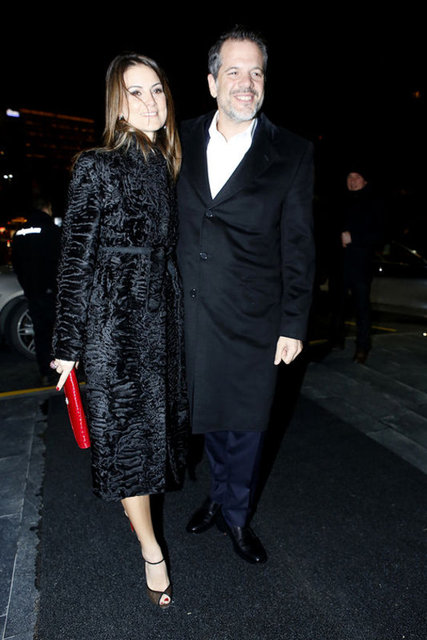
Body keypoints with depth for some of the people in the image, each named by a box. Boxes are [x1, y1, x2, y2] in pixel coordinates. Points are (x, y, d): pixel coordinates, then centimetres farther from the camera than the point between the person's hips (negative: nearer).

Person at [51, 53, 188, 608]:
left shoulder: (169, 167, 10)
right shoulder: (96, 167, -7)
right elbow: (76, 259, -8)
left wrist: (183, 317, 15)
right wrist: (68, 344, -8)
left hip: (164, 313, 6)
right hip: (114, 318, -6)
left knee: (157, 413, 16)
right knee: (125, 422, 3)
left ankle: (139, 498, 44)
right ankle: (151, 549, 20)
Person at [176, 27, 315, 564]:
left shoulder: (291, 153, -2)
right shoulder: (182, 141, 6)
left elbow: (298, 246, -3)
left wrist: (293, 325, -5)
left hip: (254, 319, -2)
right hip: (193, 313, 3)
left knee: (246, 422, 11)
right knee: (209, 414, 19)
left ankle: (237, 515, 37)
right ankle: (219, 496, 46)